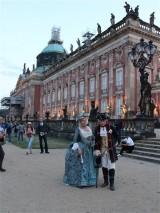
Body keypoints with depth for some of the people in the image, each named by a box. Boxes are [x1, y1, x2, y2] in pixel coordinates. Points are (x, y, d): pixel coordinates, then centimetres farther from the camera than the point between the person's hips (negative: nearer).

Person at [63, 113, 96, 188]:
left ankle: (88, 181, 25)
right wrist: (77, 148, -21)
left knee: (89, 165, 11)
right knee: (80, 165, -3)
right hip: (81, 149, -5)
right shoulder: (78, 129, -7)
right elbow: (75, 140, -11)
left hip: (89, 150, 6)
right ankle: (79, 182, 8)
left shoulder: (89, 128, 8)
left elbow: (93, 139, 18)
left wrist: (93, 146, 8)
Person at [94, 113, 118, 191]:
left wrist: (114, 143, 8)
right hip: (102, 150, 3)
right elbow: (96, 140, -4)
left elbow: (116, 136, 5)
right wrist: (97, 149, -11)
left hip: (110, 149, -3)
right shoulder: (97, 128, -3)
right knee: (104, 166, 12)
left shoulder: (110, 127, -10)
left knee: (111, 166, -2)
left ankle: (112, 184, 7)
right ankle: (106, 181, 26)